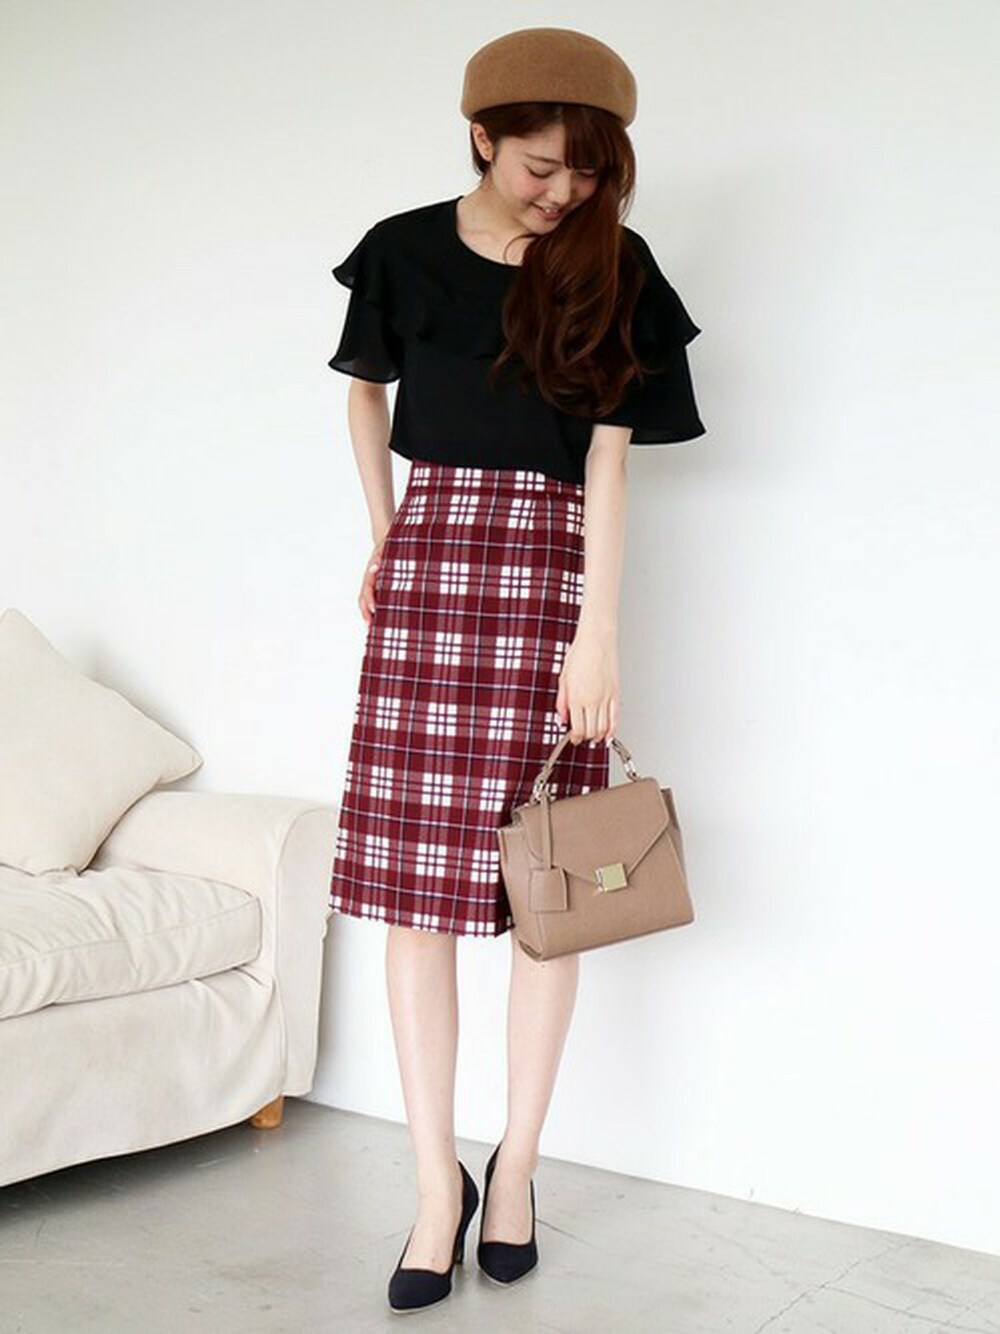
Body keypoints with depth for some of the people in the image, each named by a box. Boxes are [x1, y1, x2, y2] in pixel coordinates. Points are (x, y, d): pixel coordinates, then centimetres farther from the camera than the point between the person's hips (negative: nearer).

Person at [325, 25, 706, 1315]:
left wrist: (598, 632, -12)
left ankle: (516, 1162, 16)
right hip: (428, 561, 2)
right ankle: (438, 1177, 8)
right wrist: (384, 536, 13)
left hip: (553, 567, -1)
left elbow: (608, 459, -4)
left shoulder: (615, 272, 2)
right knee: (411, 875, -2)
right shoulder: (405, 251, 6)